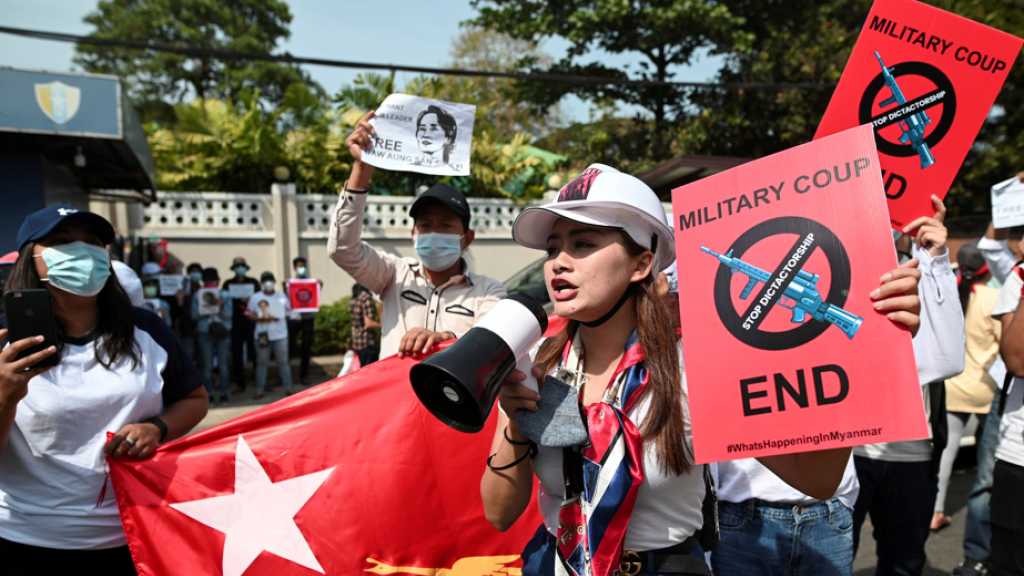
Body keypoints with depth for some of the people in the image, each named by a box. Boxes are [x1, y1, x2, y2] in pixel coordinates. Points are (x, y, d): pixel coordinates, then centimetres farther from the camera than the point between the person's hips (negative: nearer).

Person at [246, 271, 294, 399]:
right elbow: (249, 314, 4)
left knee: (283, 361, 2)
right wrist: (259, 318, -12)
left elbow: (289, 311, 15)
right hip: (262, 335, 0)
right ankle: (259, 390, 10)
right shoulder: (255, 298, 6)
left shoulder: (282, 296, 9)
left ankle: (288, 387, 7)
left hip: (280, 334, 0)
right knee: (261, 362, 4)